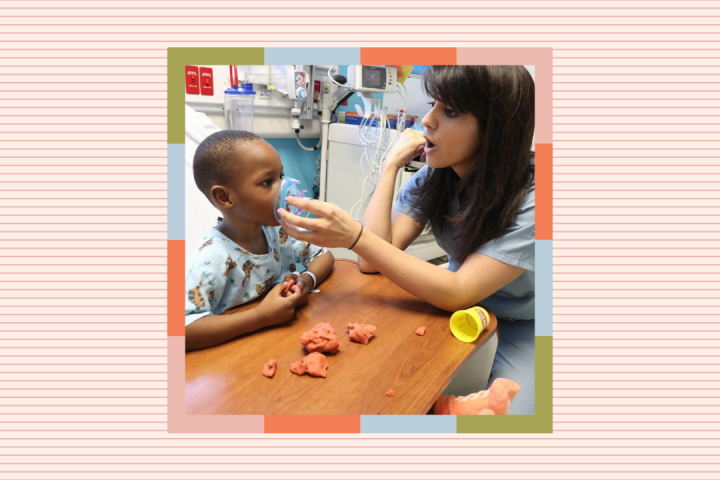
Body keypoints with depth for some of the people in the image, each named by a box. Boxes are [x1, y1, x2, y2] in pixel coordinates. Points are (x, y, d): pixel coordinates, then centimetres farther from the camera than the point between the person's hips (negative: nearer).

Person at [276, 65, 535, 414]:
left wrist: (354, 237, -41)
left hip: (523, 325, -3)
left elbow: (457, 293, -33)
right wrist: (391, 165, -21)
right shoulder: (432, 176, -10)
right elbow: (372, 262, -19)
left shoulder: (528, 195, -27)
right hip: (463, 306, 4)